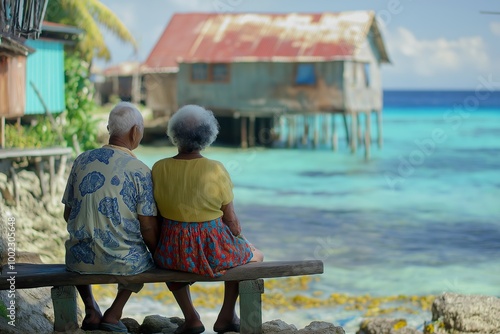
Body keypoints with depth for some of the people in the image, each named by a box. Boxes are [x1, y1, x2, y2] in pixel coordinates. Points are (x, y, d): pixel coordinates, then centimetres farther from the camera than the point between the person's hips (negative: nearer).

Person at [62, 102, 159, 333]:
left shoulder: (82, 161, 0)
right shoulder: (140, 171, -11)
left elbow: (68, 215, 9)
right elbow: (149, 228, -10)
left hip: (80, 260, 3)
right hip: (123, 262, -2)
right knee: (144, 259, 33)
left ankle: (91, 310, 24)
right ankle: (114, 313, 19)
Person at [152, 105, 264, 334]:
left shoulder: (159, 168, -7)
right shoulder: (216, 170, -16)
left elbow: (159, 214, 4)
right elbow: (231, 220, -8)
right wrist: (239, 237, 14)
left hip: (174, 252, 3)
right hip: (213, 251, -2)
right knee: (254, 255, 31)